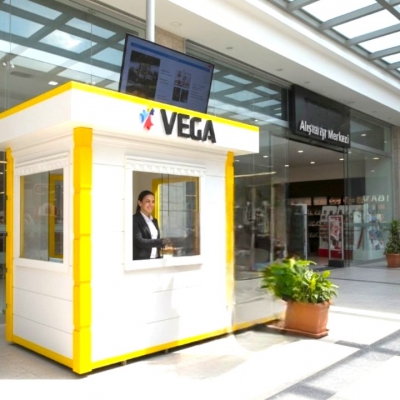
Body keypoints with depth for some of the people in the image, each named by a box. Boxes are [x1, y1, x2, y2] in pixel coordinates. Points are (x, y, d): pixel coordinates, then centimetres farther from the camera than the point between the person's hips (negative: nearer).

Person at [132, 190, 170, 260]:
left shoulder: (154, 221, 14)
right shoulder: (135, 220, -8)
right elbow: (139, 241, -17)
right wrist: (161, 242, -25)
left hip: (155, 259, 7)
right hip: (141, 260, -6)